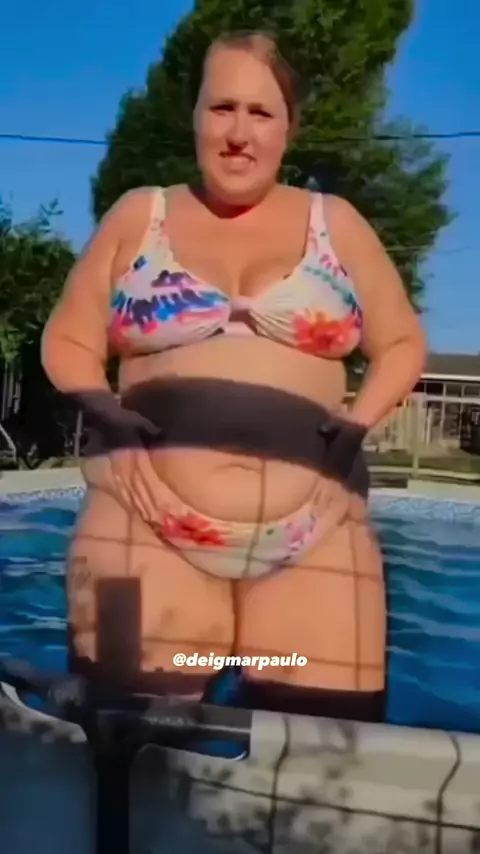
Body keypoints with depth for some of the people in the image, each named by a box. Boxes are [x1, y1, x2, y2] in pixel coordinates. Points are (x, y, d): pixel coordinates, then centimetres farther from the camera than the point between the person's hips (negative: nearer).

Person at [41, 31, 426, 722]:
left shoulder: (336, 223, 14)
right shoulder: (138, 216, 13)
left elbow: (402, 344, 18)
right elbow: (68, 342, 15)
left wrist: (358, 425, 0)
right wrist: (104, 415, -4)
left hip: (313, 540, 1)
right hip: (147, 529, 0)